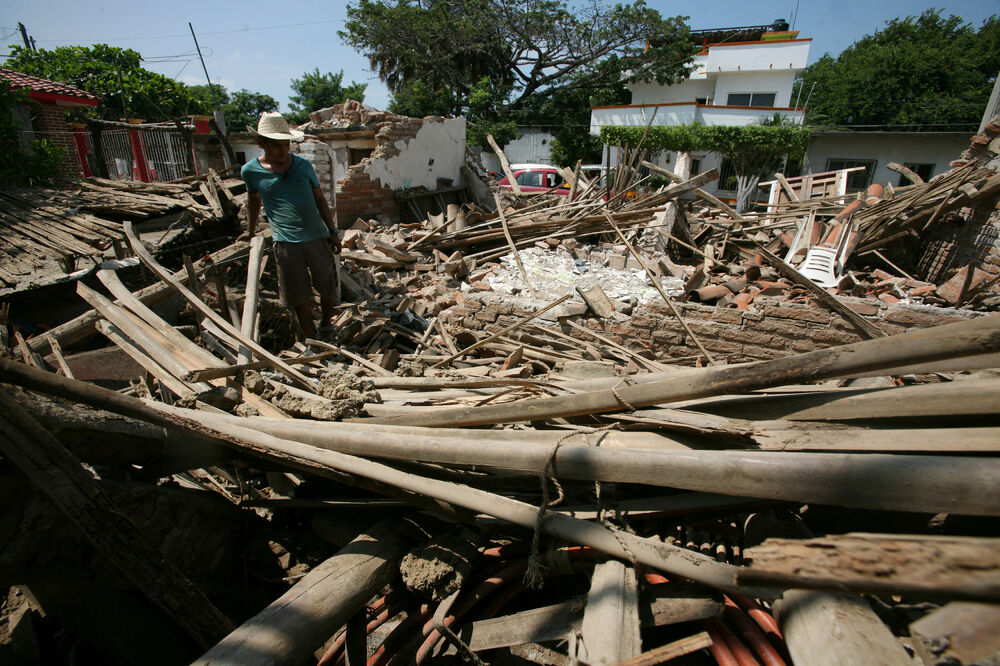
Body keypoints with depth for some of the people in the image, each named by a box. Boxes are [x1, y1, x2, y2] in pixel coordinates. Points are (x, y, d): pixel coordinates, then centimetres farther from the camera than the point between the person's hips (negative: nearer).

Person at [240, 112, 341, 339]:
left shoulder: (304, 165, 3)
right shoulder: (251, 171, 0)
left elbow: (320, 199, 11)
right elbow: (253, 200, 19)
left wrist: (332, 231, 8)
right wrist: (250, 231, 30)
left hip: (316, 237, 2)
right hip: (285, 243, -1)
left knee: (330, 290, 9)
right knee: (299, 298, 3)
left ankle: (326, 324, 35)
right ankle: (312, 338, 19)